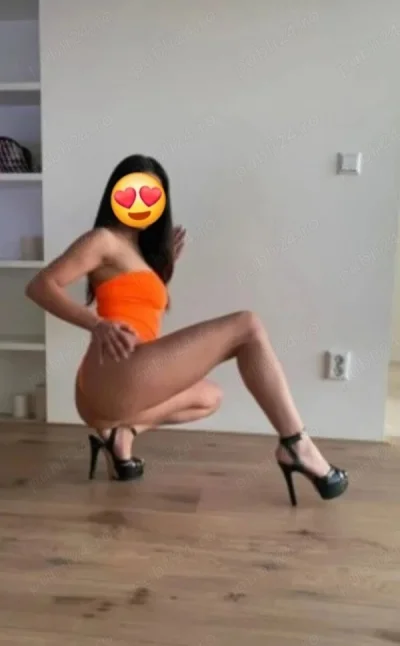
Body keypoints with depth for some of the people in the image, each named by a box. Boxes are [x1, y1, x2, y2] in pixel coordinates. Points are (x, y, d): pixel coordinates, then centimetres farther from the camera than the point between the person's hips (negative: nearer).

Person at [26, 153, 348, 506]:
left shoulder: (144, 251, 26)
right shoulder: (103, 240, 1)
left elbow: (151, 318, 23)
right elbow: (40, 286, -9)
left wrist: (166, 265, 21)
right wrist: (97, 324, -21)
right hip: (115, 377, -10)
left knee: (210, 396, 33)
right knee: (247, 326, -8)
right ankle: (296, 445, -8)